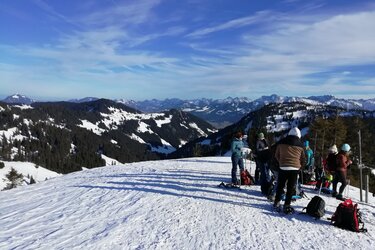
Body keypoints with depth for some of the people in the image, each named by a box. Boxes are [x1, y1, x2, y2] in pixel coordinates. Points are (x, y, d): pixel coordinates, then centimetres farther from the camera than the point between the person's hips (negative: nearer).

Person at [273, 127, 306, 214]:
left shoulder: (281, 142, 3)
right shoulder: (300, 145, 3)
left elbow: (276, 155, 10)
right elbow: (303, 159, 9)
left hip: (283, 168, 1)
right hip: (294, 169, -1)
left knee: (280, 186, 14)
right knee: (290, 188, 6)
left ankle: (277, 202, 20)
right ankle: (287, 206, 7)